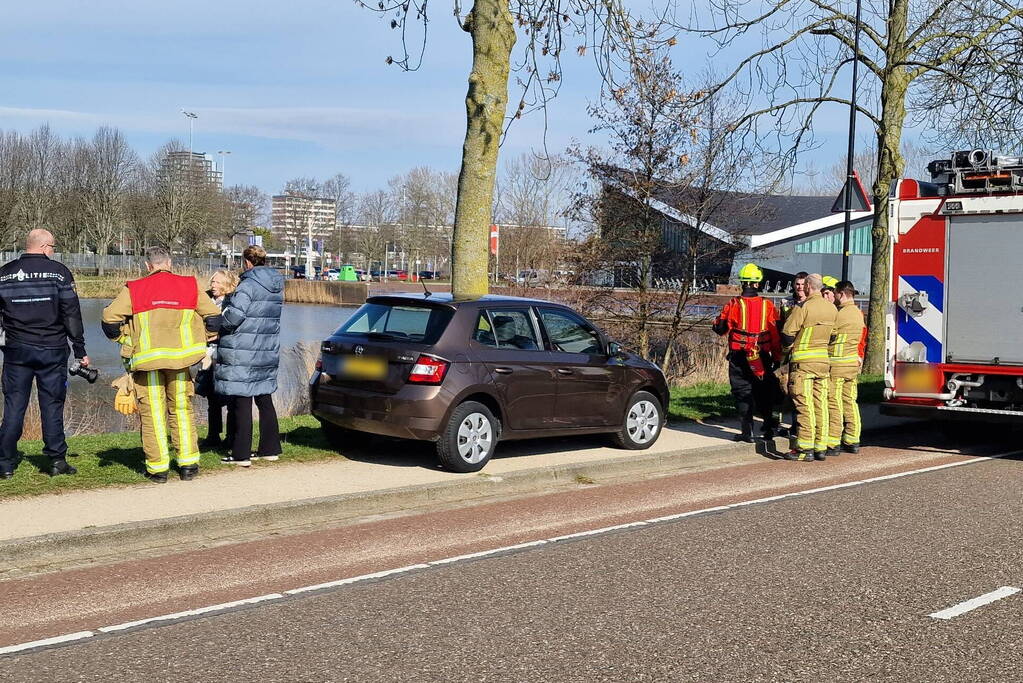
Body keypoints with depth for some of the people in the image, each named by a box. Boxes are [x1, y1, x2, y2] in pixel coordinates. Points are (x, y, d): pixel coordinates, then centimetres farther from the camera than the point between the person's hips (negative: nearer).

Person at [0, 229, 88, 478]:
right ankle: (57, 460, 8)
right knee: (52, 404, 5)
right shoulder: (58, 271, -4)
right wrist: (80, 351, 0)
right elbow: (72, 314, -5)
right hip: (52, 350, -2)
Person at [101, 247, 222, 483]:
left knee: (152, 413, 7)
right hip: (180, 358, 1)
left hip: (146, 359, -1)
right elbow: (213, 316, 5)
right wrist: (203, 340, 20)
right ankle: (188, 464, 13)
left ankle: (157, 468, 9)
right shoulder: (189, 286, 5)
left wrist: (125, 340, 12)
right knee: (182, 410, 13)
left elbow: (109, 318, -4)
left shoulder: (134, 289, 1)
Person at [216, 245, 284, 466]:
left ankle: (241, 454, 0)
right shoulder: (277, 287, 11)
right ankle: (270, 448, 22)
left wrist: (220, 327, -5)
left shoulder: (249, 285, -14)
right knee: (265, 400, 16)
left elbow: (235, 314, -24)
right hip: (268, 352, 8)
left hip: (243, 352, -8)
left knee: (242, 402, -3)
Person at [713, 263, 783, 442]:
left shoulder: (734, 305, -8)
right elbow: (776, 333, 1)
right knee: (764, 392, 16)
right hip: (762, 357, 2)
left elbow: (719, 328, -1)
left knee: (743, 393, 3)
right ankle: (768, 426, 23)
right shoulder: (768, 305, -2)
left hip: (739, 356, -2)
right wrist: (777, 357, 9)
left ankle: (747, 432, 0)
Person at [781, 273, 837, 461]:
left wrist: (788, 346, 9)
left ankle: (805, 448, -5)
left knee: (804, 405, -5)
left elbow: (787, 334, -11)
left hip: (803, 361, -6)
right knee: (820, 404, 8)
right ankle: (821, 447, 11)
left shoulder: (803, 307, -13)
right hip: (824, 360, 6)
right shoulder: (832, 309, 7)